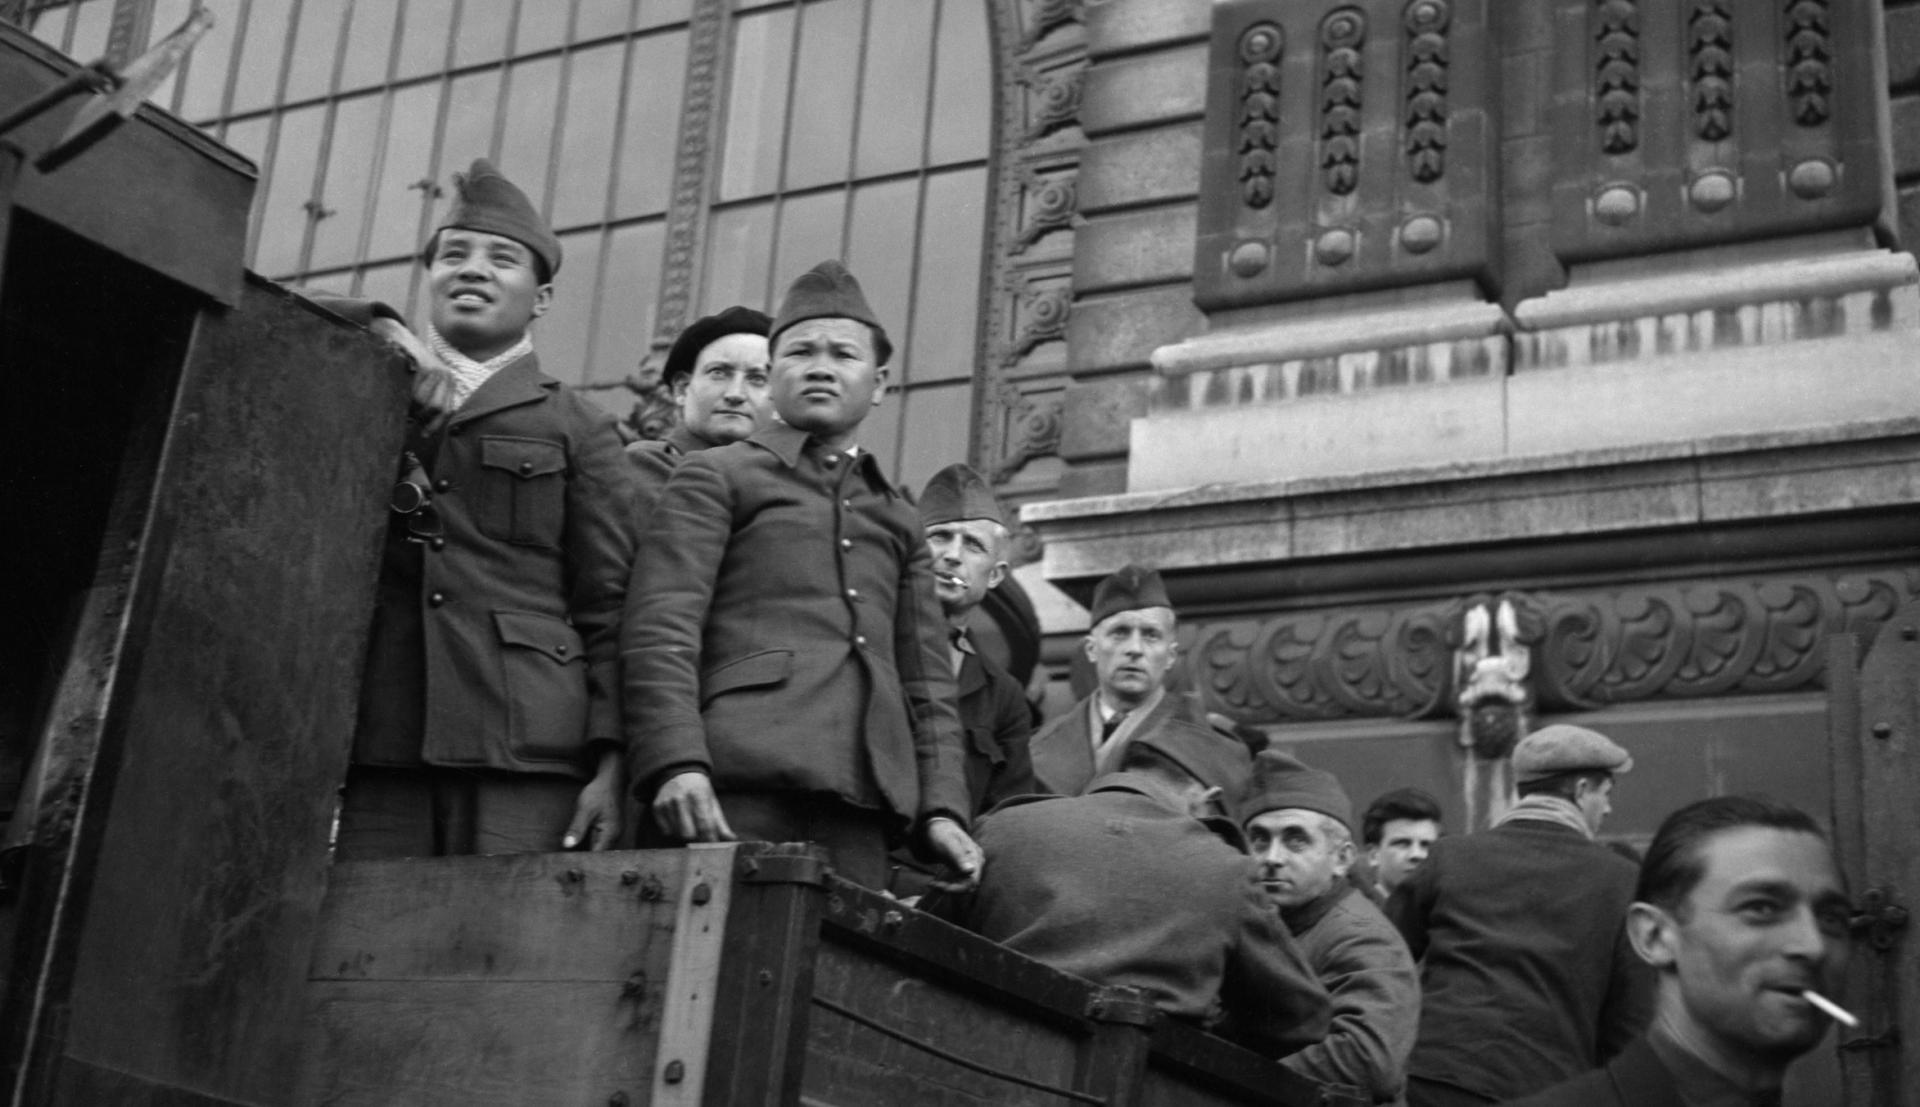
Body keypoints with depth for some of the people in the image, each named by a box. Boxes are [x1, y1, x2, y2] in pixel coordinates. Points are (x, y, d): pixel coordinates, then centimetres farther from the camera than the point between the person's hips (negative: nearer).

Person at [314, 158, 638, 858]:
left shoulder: (577, 431, 13)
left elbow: (610, 610, 6)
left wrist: (611, 763, -5)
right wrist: (384, 334, 4)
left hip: (525, 751, -2)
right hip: (379, 747, 2)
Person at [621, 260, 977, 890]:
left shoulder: (899, 523, 27)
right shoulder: (714, 478, 12)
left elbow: (927, 679, 22)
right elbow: (660, 630, -1)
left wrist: (942, 807, 7)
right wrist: (674, 763, -16)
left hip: (859, 801, 4)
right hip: (737, 784, -4)